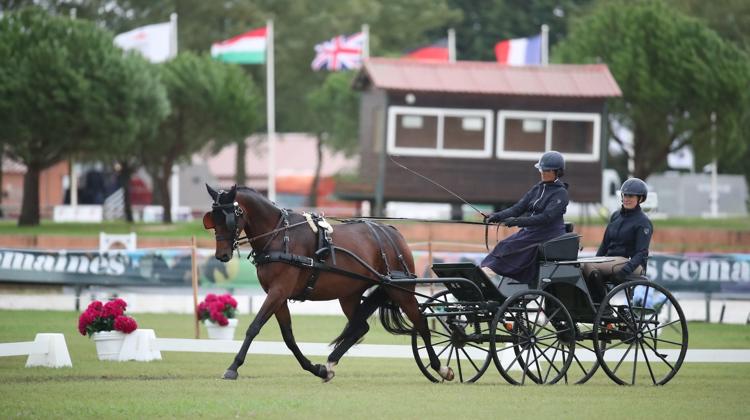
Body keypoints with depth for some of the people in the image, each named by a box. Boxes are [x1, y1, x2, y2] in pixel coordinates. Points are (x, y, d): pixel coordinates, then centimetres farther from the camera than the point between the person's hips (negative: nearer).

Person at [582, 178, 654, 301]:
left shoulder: (643, 222, -3)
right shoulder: (616, 216, 17)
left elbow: (641, 253, -12)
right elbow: (605, 243, 19)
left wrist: (625, 270, -27)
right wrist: (596, 260, 2)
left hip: (632, 263, -7)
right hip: (611, 261, 7)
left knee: (588, 266, -30)